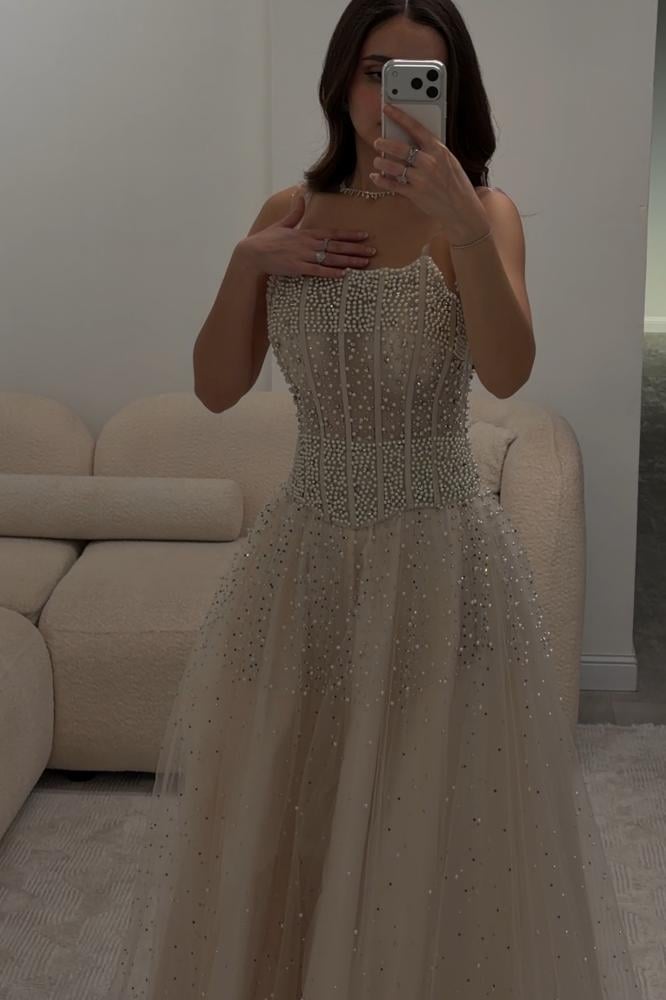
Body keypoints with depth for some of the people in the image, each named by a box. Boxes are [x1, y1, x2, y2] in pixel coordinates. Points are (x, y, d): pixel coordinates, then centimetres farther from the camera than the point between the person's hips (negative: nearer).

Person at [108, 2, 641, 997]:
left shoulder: (480, 211, -5)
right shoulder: (290, 212, 5)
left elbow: (508, 372, -23)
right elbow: (217, 389, 5)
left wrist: (462, 225, -34)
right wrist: (247, 264, -8)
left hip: (438, 551, -3)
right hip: (306, 548, 4)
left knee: (436, 829, 7)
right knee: (274, 815, 13)